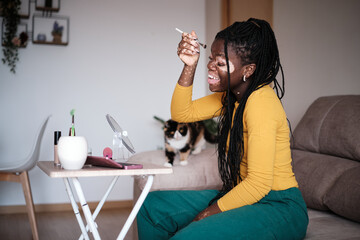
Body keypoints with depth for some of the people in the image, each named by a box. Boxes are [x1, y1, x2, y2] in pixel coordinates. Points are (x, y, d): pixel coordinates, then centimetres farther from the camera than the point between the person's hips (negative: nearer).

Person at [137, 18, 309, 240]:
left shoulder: (261, 103, -22)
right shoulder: (232, 93, 5)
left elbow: (259, 184, -25)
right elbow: (182, 113, 11)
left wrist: (206, 215, -16)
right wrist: (190, 66, -2)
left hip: (279, 208, -9)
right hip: (244, 197, 9)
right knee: (152, 206, 6)